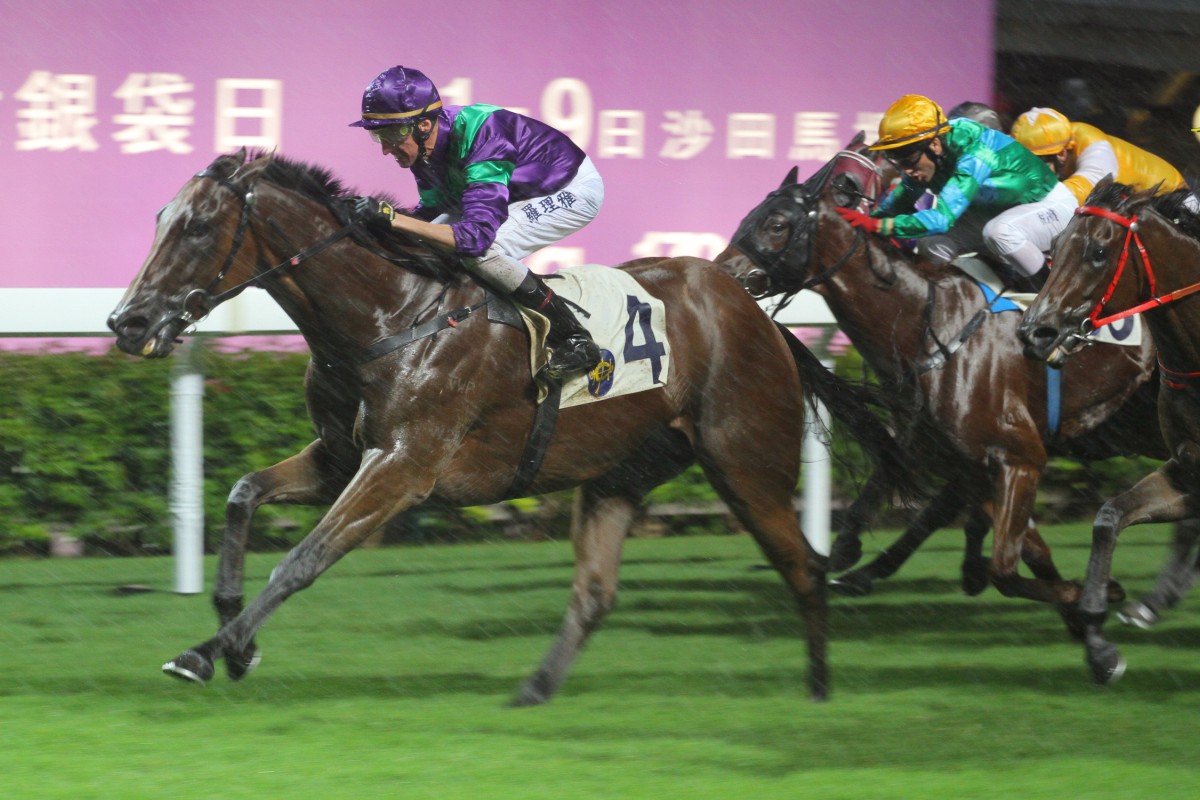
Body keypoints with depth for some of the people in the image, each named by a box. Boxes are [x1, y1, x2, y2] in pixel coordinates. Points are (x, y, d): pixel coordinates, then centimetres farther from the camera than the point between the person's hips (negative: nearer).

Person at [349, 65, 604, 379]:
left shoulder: (480, 137, -38)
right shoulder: (427, 144, -12)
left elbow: (476, 235, -43)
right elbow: (432, 211, 2)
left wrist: (393, 217, -47)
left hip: (576, 190, -9)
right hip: (524, 193, 9)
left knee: (481, 253, -29)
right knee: (431, 245, -3)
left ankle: (577, 342, -16)